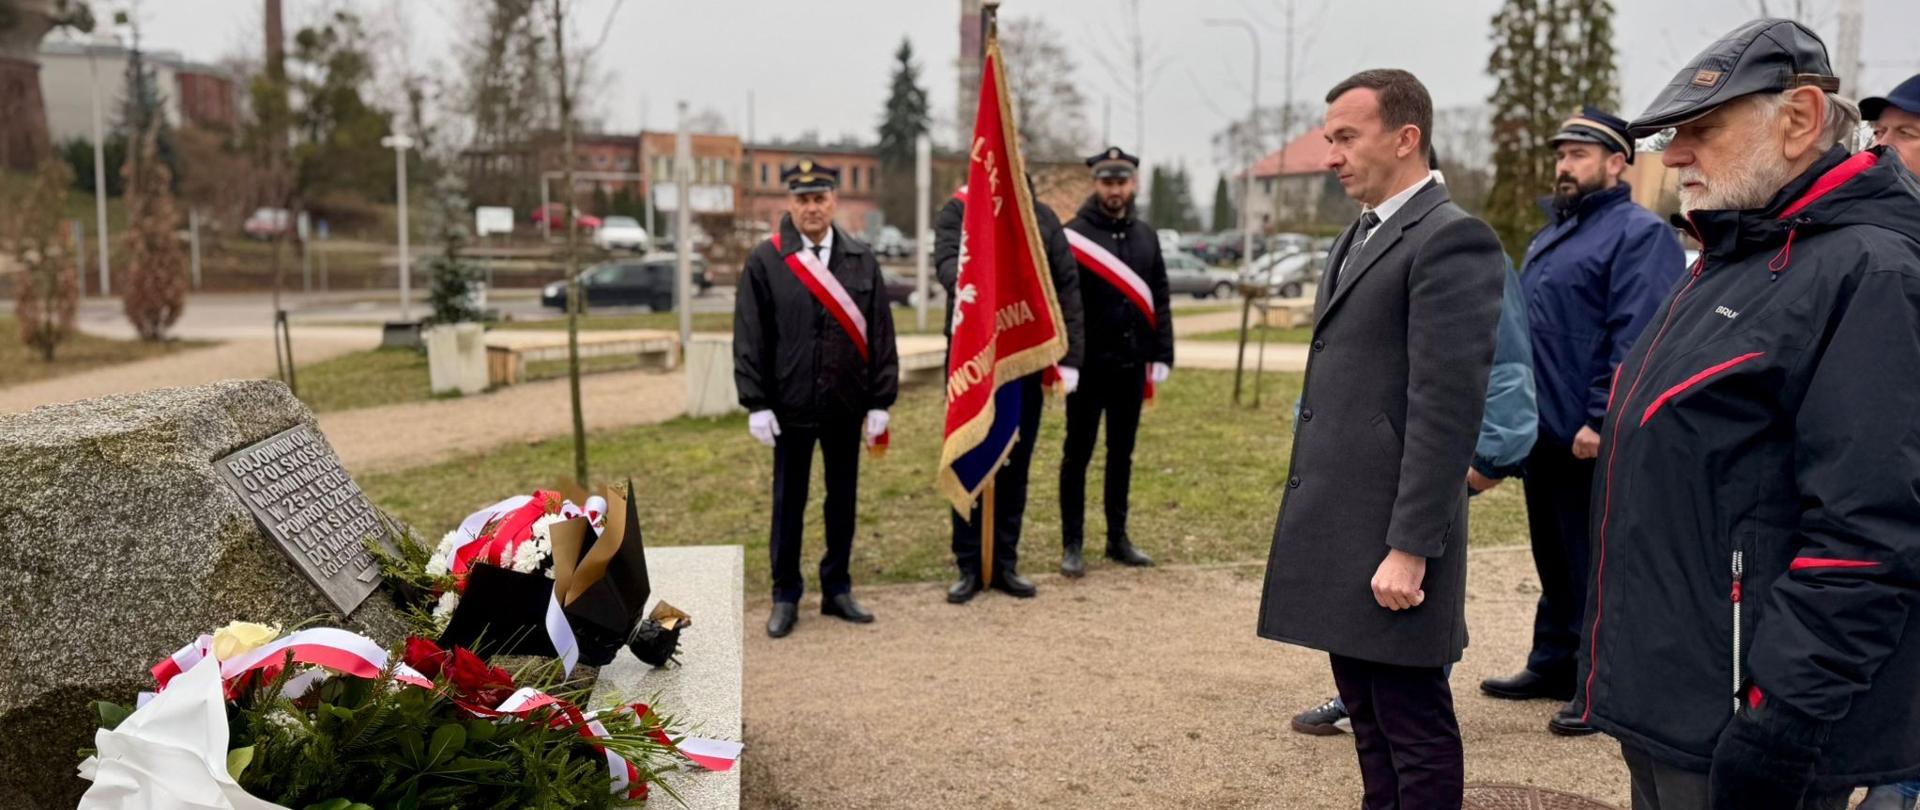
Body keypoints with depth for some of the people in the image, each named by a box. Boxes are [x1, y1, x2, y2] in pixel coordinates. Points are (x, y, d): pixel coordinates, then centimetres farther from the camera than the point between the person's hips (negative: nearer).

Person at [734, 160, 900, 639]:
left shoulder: (862, 261, 3)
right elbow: (749, 338, -3)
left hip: (846, 407, 2)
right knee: (789, 503, 8)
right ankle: (785, 597, 20)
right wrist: (756, 405, -8)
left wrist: (880, 402, 0)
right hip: (791, 407, -2)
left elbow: (881, 335, 3)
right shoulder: (764, 262, -3)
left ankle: (837, 590, 26)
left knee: (843, 500, 12)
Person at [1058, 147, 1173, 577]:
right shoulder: (1074, 235, -6)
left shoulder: (1146, 235, 10)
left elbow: (1159, 300, 11)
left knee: (1122, 453, 13)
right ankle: (1072, 545, 10)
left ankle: (1118, 538, 24)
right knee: (1078, 454, 3)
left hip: (1131, 366, 5)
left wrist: (1161, 355, 5)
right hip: (1089, 366, -5)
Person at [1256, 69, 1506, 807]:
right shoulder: (1360, 237, 17)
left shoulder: (1450, 239, -13)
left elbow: (1448, 407, -19)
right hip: (1340, 531, 9)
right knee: (1370, 723, 17)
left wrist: (1410, 549, -21)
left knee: (1414, 731, 3)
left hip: (1388, 540, -9)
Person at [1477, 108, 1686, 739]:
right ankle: (1551, 665, 29)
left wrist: (1601, 421, -24)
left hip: (1591, 439, -9)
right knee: (1553, 557, 17)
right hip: (1546, 433, 9)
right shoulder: (1551, 236, 18)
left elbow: (1636, 341, -20)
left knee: (1594, 565, -1)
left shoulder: (1639, 233, -11)